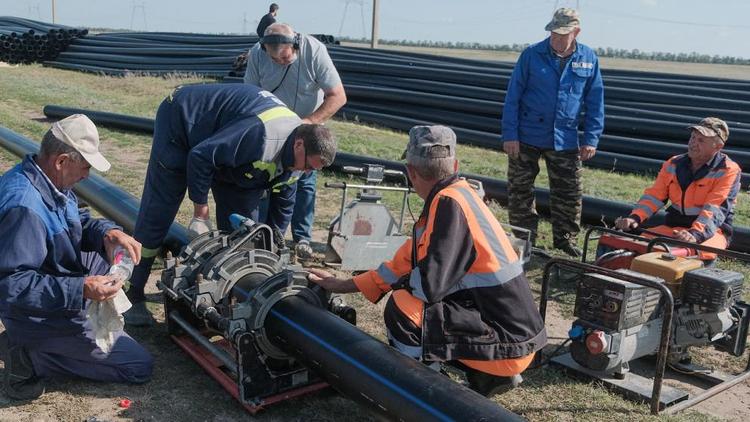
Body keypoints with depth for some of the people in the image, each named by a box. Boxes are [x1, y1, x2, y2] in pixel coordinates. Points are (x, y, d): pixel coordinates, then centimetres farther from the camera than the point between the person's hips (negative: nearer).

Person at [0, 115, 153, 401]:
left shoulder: (47, 181, -4)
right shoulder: (24, 207, -33)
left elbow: (78, 220, 11)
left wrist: (107, 232, -10)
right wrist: (80, 290, -38)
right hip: (42, 318, -9)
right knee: (140, 366, -4)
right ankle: (33, 357, -3)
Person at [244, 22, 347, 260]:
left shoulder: (314, 51, -27)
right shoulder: (256, 54, -20)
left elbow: (338, 96, -24)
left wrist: (310, 122, -33)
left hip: (307, 125, -1)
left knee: (305, 182, -3)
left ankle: (302, 239, 5)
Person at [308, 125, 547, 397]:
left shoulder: (449, 203, -21)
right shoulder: (448, 199, 8)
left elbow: (429, 284, -25)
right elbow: (406, 263, 14)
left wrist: (401, 282, -2)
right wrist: (344, 286, 19)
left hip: (508, 343, -9)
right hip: (508, 326, 9)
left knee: (402, 308, -18)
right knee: (408, 294, 18)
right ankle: (488, 376, 16)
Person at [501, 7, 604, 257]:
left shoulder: (589, 59, 0)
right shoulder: (532, 55, -7)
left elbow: (595, 102, 5)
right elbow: (513, 96, -6)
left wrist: (591, 139, 1)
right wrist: (510, 134, -10)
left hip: (565, 140, 2)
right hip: (527, 137, -1)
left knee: (569, 193, 8)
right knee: (520, 191, 6)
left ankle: (565, 238, 27)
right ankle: (524, 240, 22)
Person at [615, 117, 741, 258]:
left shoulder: (728, 171, -7)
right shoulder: (674, 164, 9)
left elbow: (715, 209, -20)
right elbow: (654, 195, 3)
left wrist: (695, 234, -37)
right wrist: (635, 217, -17)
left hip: (711, 230, -4)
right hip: (673, 226, 4)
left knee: (701, 253, -37)